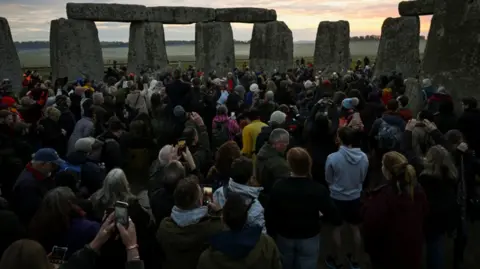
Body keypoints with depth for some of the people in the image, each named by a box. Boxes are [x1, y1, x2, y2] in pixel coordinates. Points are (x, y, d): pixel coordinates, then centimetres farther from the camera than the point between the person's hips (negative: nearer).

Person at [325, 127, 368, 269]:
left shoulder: (332, 158, -24)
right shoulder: (363, 157, -15)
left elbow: (328, 180, -7)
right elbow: (363, 178, 2)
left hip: (337, 198, -2)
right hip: (355, 197, 3)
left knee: (337, 229, 16)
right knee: (356, 229, 19)